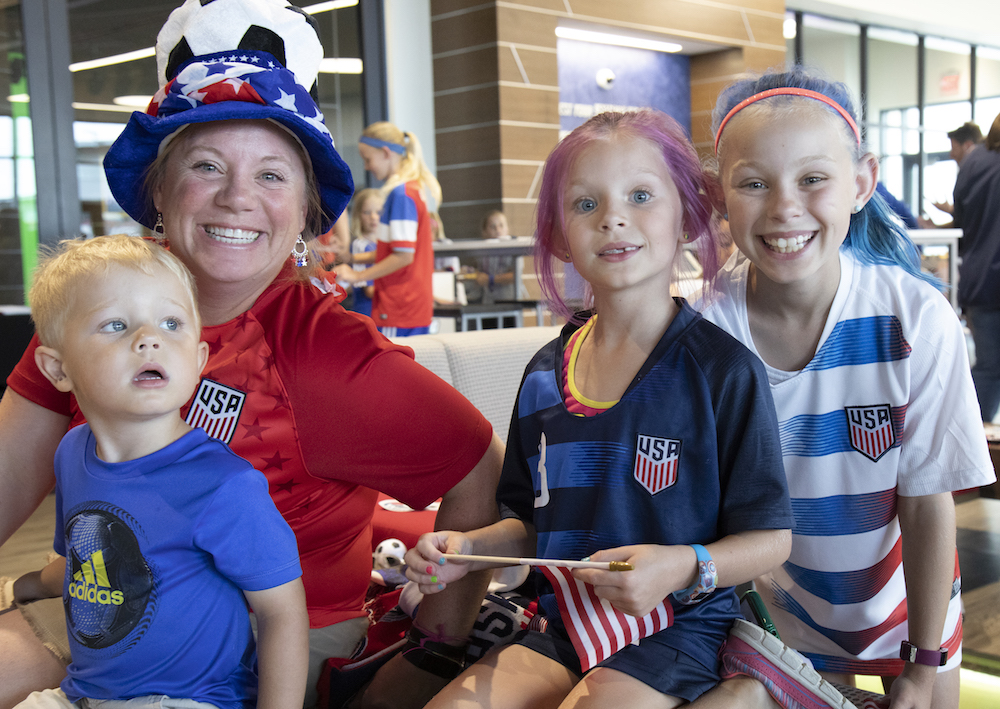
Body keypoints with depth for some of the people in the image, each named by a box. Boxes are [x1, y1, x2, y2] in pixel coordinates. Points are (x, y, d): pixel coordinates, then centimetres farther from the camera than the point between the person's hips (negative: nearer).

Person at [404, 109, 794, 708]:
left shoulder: (724, 369, -12)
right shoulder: (544, 374, 5)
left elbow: (770, 538, -9)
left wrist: (686, 567, -25)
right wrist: (468, 548, -2)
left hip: (678, 629, -5)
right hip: (563, 625, 5)